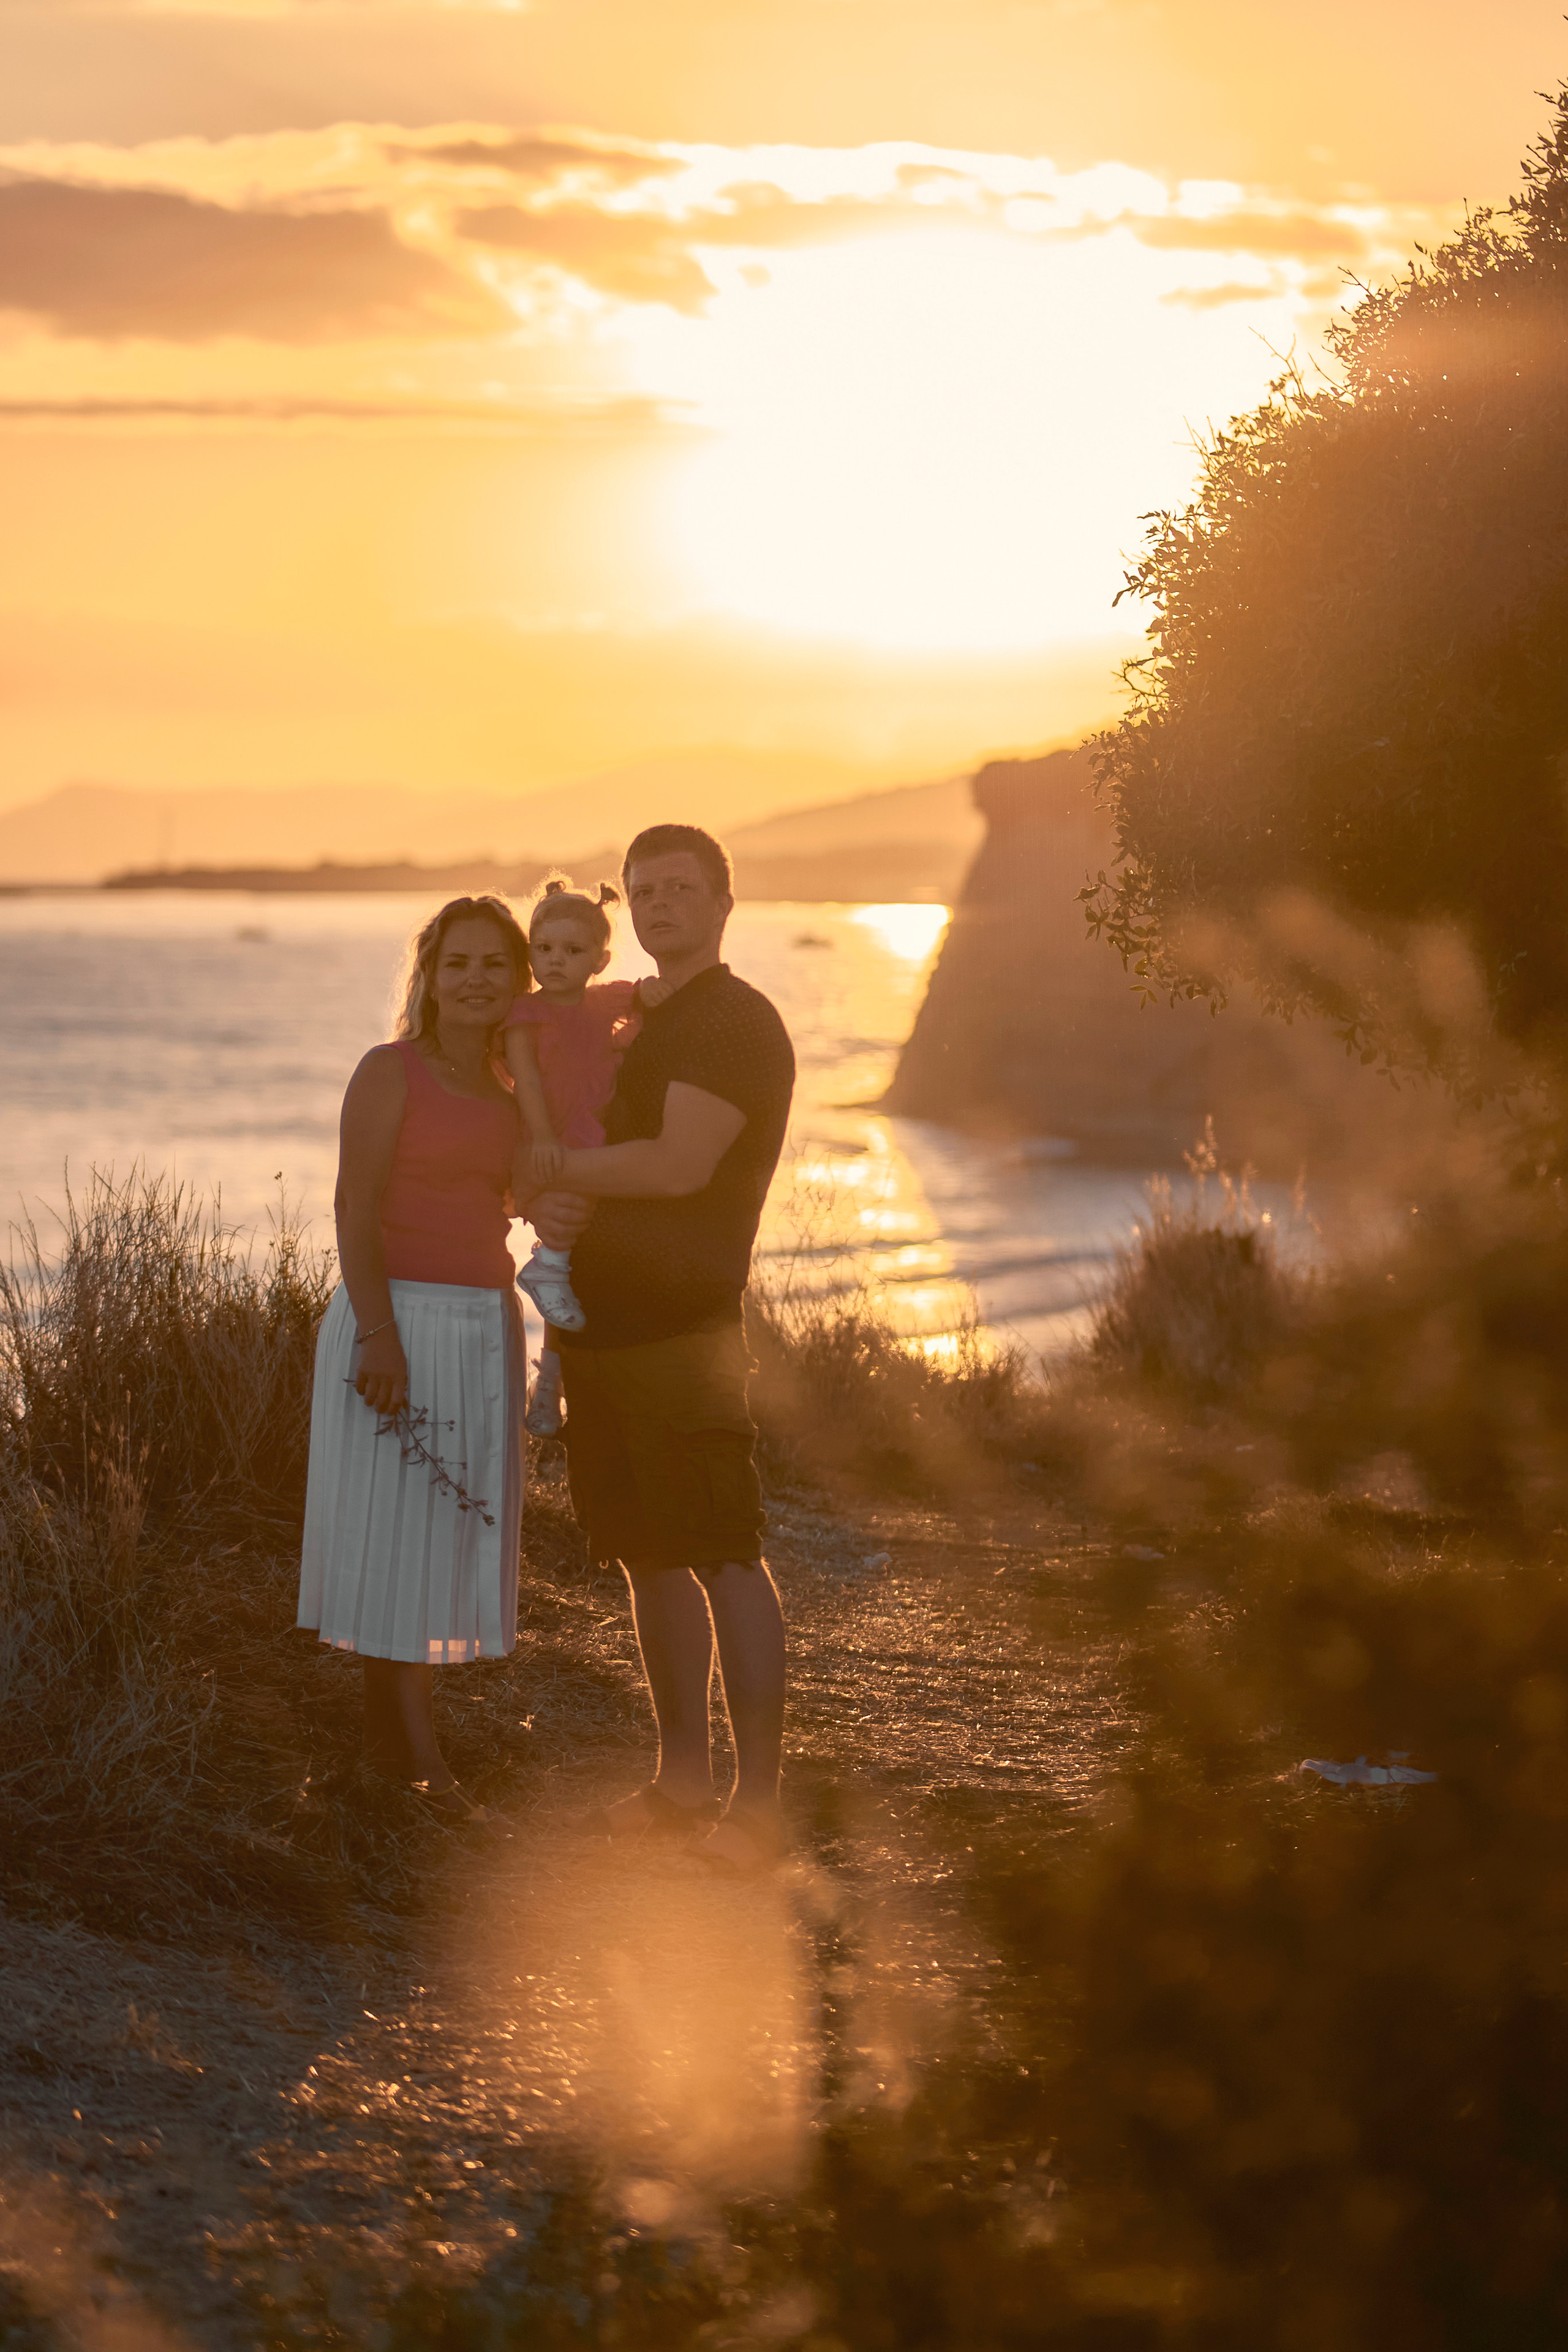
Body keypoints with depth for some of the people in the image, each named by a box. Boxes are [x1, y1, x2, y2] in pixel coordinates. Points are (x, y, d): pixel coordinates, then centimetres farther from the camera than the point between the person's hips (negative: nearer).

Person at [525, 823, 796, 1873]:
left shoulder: (738, 1023, -7)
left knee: (724, 1557, -10)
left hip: (685, 1330, -9)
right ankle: (683, 1781, 17)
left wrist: (558, 1167, -6)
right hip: (606, 1324, 9)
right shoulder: (638, 1027, 22)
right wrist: (548, 1202, -5)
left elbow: (682, 1164, -19)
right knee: (653, 1557, 11)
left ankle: (757, 1800, -11)